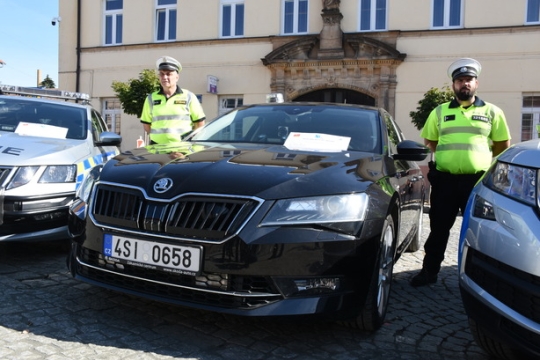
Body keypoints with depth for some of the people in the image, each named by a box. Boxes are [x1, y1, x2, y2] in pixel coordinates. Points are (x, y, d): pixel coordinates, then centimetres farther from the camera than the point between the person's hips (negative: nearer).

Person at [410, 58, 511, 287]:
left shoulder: (492, 112, 7)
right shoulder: (439, 112, 10)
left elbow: (504, 144, 12)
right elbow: (429, 140, 18)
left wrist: (482, 158, 6)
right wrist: (446, 155, 8)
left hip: (478, 180, -1)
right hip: (444, 179, 1)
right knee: (439, 228, 6)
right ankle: (429, 271, 17)